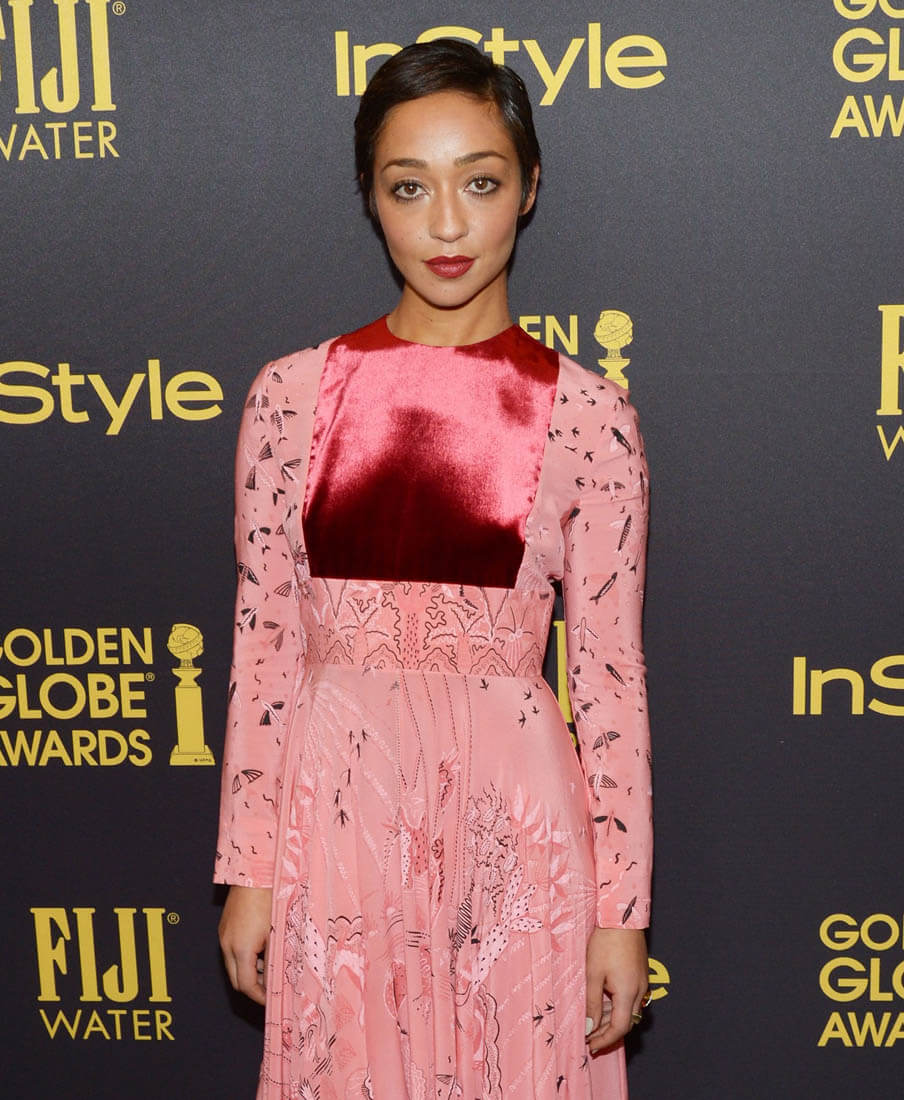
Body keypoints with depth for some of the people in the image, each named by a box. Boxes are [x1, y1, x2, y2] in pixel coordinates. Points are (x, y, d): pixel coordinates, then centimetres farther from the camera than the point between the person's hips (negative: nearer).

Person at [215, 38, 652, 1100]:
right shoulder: (291, 394, -1)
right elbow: (263, 642, 2)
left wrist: (621, 910, -1)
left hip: (514, 821, -1)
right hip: (337, 813, 1)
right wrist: (248, 870, 4)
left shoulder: (587, 413, -4)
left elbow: (609, 671, -3)